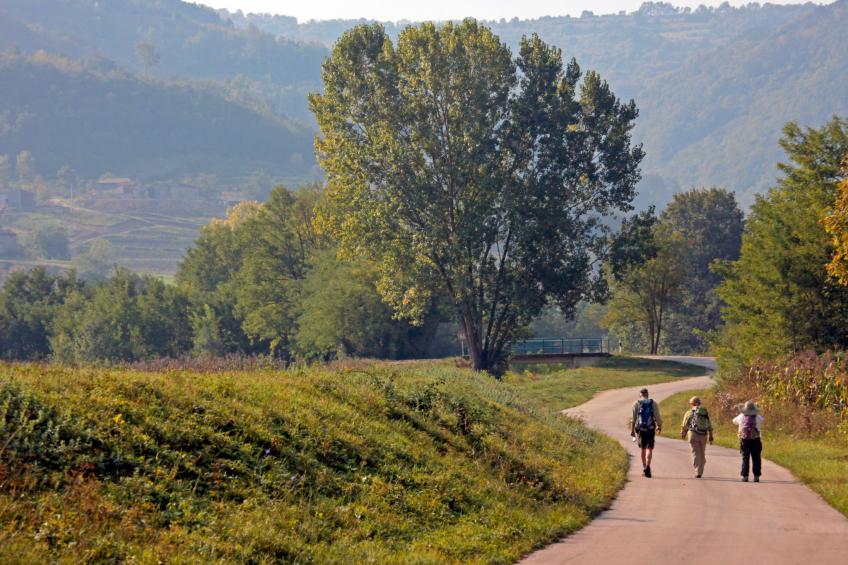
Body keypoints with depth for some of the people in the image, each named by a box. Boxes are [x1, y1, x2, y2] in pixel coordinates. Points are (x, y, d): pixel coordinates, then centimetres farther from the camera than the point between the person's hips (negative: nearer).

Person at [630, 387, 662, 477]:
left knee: (643, 449, 16)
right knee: (649, 449, -5)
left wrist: (632, 429, 5)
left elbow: (633, 418, -1)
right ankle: (647, 466, -26)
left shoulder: (636, 403, 2)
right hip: (650, 429, -1)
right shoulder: (653, 404, 1)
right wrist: (660, 426, 19)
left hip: (640, 429, 1)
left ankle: (644, 468, 23)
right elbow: (658, 417, 1)